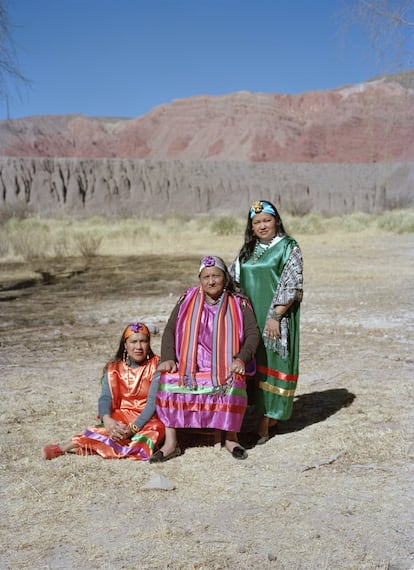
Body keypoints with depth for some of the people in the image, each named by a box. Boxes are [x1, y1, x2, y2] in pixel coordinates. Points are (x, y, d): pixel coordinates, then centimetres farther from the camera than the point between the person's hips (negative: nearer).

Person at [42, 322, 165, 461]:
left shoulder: (156, 366, -5)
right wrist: (107, 419, -31)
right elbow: (105, 397, -7)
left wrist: (133, 428, -27)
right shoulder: (114, 368, 4)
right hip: (122, 416, 2)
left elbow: (153, 401, -14)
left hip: (148, 418, -2)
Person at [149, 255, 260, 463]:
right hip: (189, 366, 2)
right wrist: (168, 358, -9)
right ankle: (170, 442, -21)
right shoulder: (188, 300, 10)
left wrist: (241, 358, -19)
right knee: (167, 380, -27)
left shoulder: (238, 304, 7)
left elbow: (253, 333, -1)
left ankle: (231, 438, -15)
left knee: (233, 385, -34)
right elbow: (170, 330, 7)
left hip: (224, 367, -1)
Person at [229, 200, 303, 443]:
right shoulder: (248, 250, 14)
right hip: (251, 317, 6)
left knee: (270, 364, -3)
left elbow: (292, 286, -12)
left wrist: (275, 316, -18)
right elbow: (232, 279, 17)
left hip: (276, 317, -6)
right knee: (254, 363, 8)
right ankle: (268, 416, 20)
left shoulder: (289, 248, -5)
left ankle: (264, 422, 2)